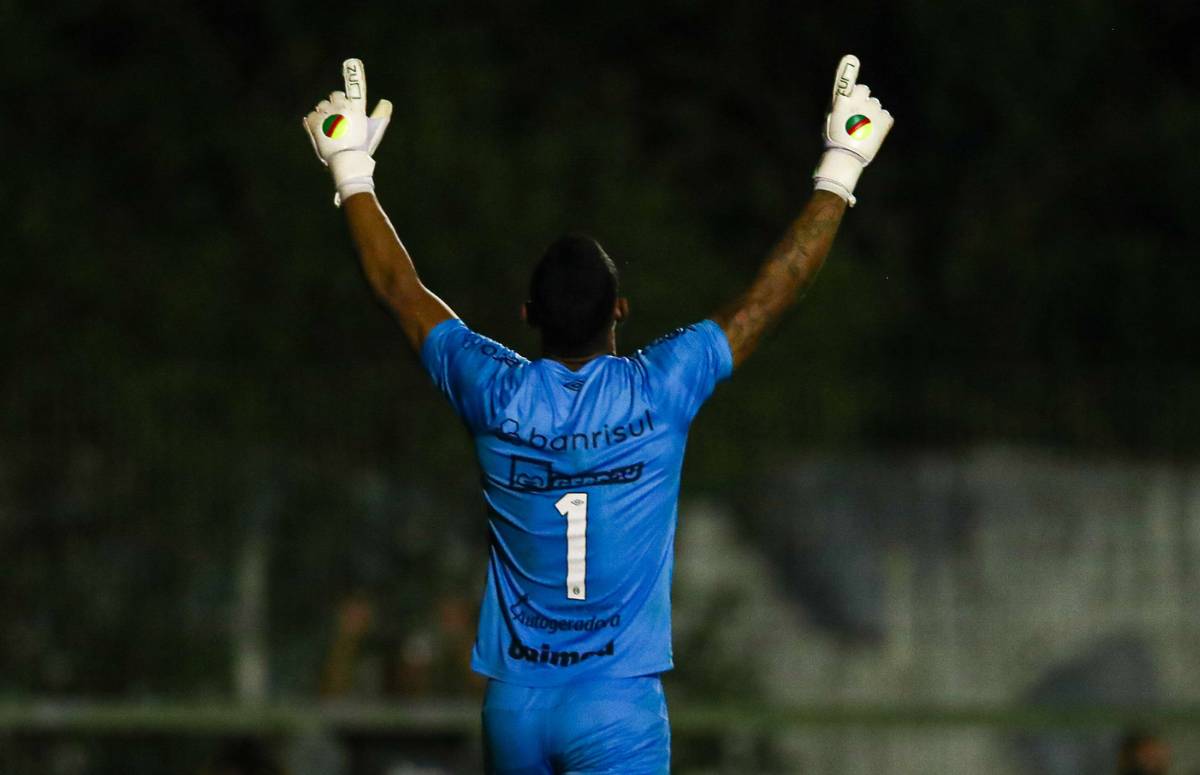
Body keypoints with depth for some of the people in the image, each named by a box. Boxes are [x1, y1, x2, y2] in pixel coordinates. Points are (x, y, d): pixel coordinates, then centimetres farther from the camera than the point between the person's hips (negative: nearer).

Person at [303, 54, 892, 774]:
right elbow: (777, 289, 0)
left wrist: (352, 173, 24)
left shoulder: (494, 395, -2)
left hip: (515, 706, 3)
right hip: (621, 703, -3)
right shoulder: (660, 391, -8)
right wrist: (841, 170, 10)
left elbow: (400, 288, 12)